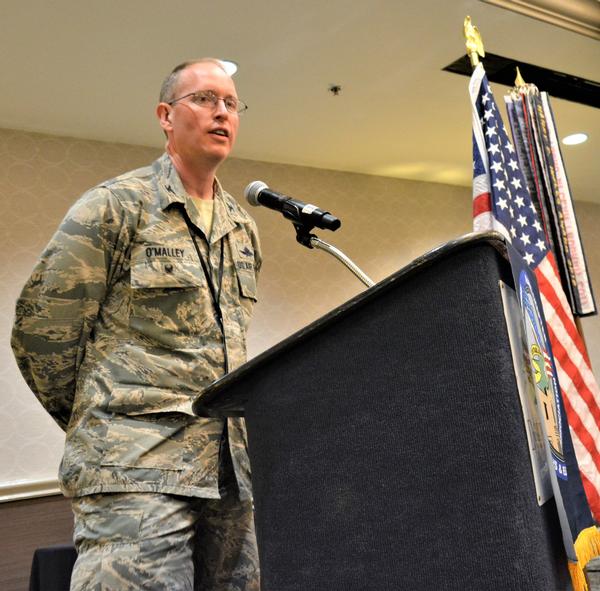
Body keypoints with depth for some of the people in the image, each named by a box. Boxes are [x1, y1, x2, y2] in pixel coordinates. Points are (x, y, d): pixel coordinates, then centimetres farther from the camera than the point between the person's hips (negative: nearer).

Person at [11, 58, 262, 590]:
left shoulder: (244, 229, 15)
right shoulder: (115, 206, -5)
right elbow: (40, 331, -4)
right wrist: (97, 425, 4)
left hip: (231, 468, 7)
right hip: (139, 470, -6)